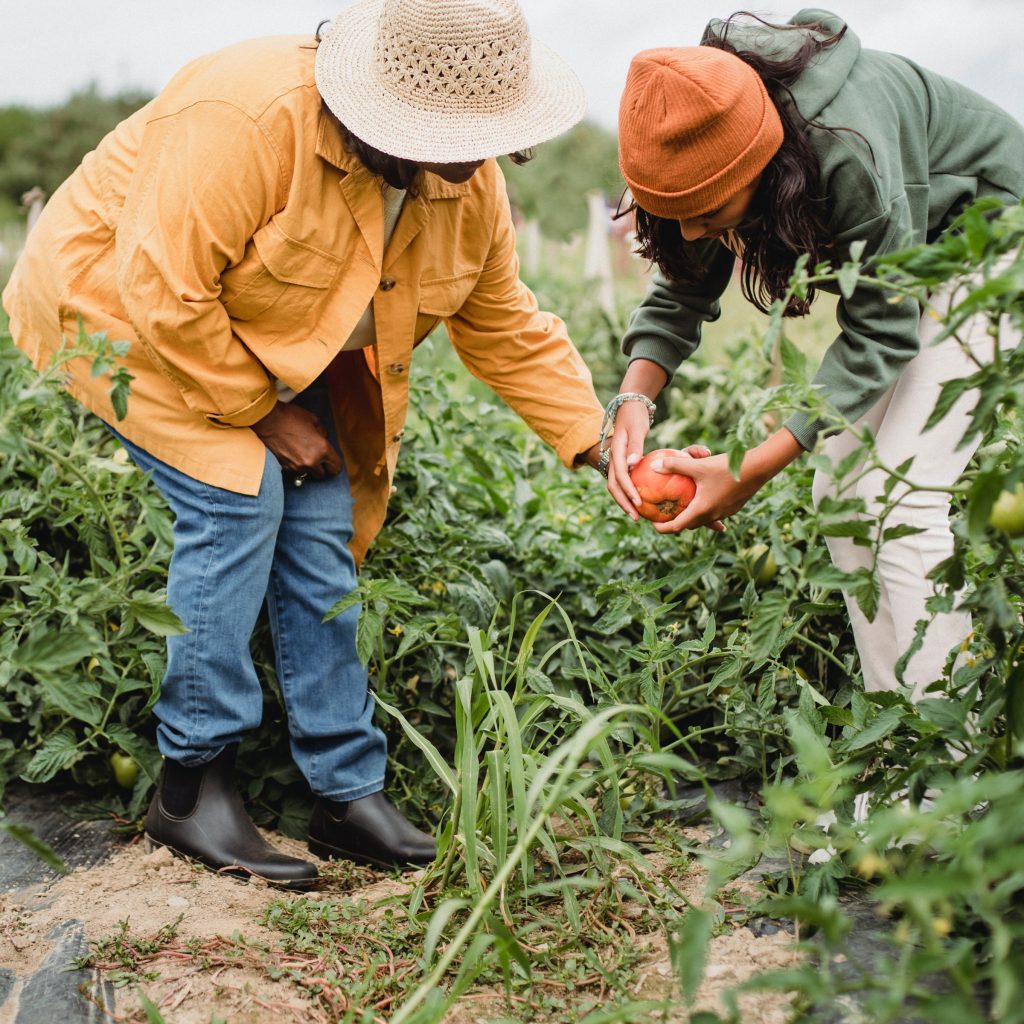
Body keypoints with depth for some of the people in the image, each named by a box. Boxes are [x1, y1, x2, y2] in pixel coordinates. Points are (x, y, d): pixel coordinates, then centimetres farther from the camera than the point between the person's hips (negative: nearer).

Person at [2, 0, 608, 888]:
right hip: (120, 298, -6)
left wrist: (598, 445, -10)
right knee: (238, 498, -23)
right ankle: (191, 786, -9)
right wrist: (259, 413, -25)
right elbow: (165, 291, -34)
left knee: (322, 524, -5)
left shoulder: (469, 187, -11)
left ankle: (349, 792, 3)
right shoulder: (246, 121, -35)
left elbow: (507, 328, -2)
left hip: (270, 347, 7)